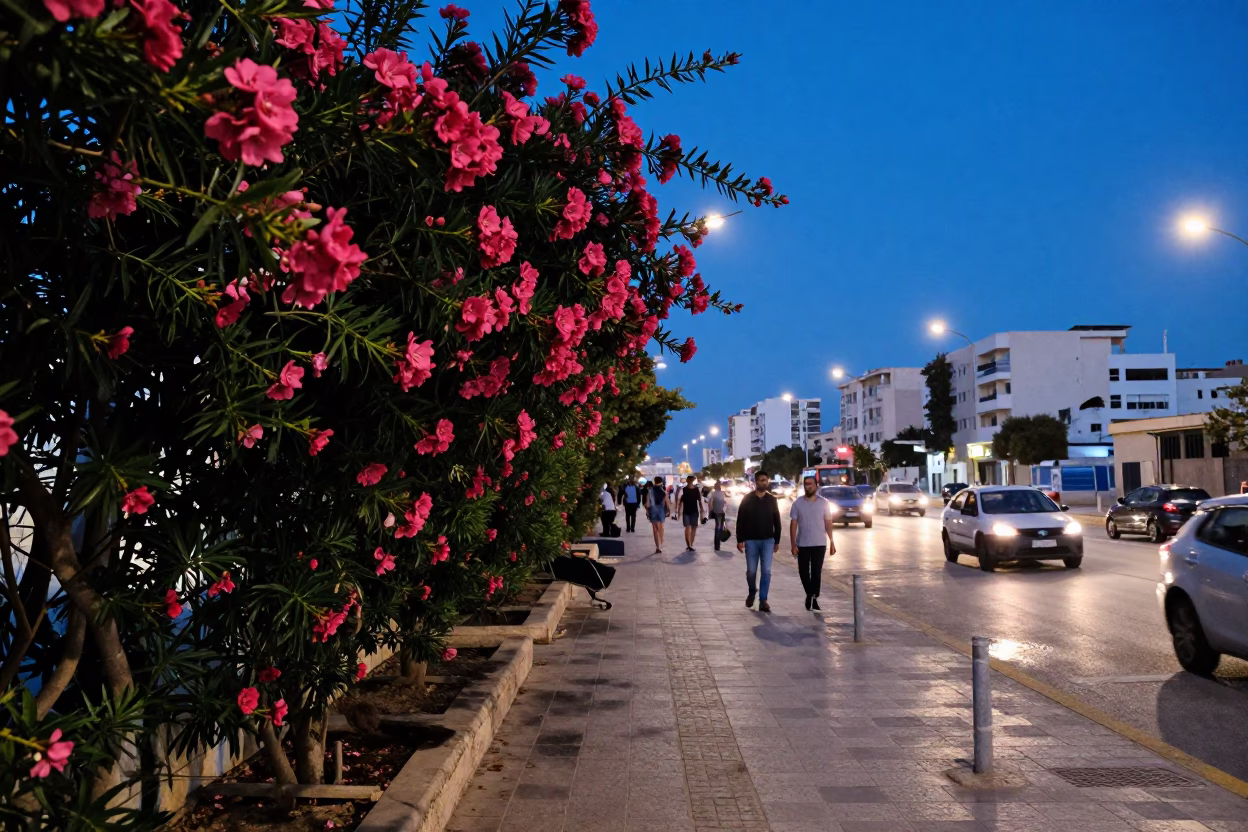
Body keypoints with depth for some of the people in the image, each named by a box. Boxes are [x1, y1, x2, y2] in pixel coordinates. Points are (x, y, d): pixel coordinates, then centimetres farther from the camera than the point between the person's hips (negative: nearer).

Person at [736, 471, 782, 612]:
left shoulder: (772, 499, 5)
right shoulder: (747, 499, -1)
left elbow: (777, 522, 9)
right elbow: (740, 521, -2)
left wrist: (777, 541, 7)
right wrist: (740, 540, -8)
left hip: (768, 541, 1)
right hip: (751, 541, -1)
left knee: (766, 571, -6)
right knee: (751, 571, 5)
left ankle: (763, 600, -3)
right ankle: (752, 592, 31)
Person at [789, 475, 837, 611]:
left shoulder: (824, 503, 0)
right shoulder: (797, 503, -2)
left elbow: (828, 523, 3)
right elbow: (793, 524, -1)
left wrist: (832, 542, -1)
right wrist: (793, 544, -7)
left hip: (819, 544, -1)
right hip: (802, 544, 1)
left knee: (816, 572, -1)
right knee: (803, 572, 6)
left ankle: (814, 598, 8)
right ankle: (809, 594, 29)